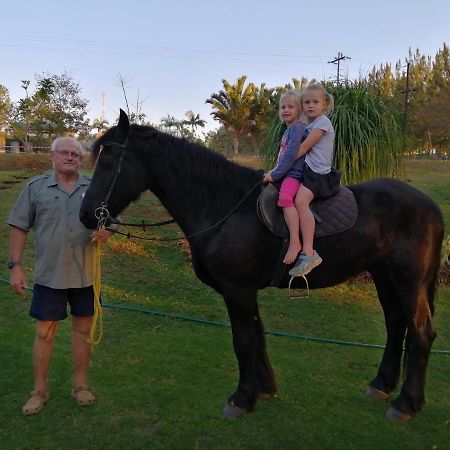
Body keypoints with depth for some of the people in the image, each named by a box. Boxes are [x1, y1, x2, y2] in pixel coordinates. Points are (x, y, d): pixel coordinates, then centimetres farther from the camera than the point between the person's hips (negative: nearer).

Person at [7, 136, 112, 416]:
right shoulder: (36, 187, 1)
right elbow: (18, 228, 2)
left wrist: (105, 234, -15)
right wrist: (15, 266, -4)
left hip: (86, 274, 1)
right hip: (49, 274, -1)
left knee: (83, 329, 11)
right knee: (45, 332, 7)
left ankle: (81, 384, 28)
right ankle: (40, 390, 25)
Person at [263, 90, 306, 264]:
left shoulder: (298, 127, -9)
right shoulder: (289, 130, 21)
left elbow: (291, 155, -19)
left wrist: (275, 174, -18)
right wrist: (274, 172, 16)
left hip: (294, 173, -11)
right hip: (285, 174, 11)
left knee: (285, 197, -35)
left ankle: (295, 242, -40)